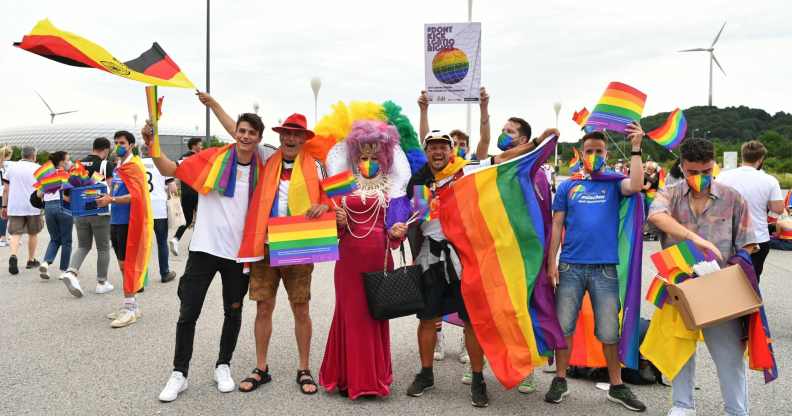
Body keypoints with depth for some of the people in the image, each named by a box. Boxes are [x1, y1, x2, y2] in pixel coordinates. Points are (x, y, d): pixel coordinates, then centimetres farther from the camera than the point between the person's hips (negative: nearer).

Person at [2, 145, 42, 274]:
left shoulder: (11, 167, 8)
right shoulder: (38, 168, 1)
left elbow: (6, 189, 7)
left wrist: (4, 206, 12)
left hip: (14, 207, 2)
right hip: (33, 207, -2)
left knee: (16, 234, 0)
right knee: (33, 234, 13)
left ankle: (13, 256, -24)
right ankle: (31, 260, 21)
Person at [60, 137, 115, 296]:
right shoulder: (107, 165, -8)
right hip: (99, 212, -5)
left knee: (83, 245, 15)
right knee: (103, 248, 8)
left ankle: (71, 272, -8)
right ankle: (102, 283, 13)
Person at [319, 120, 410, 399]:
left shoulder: (393, 180, 7)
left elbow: (396, 219, 7)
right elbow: (334, 223, 8)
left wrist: (397, 231, -14)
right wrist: (338, 221, -14)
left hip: (379, 256, 1)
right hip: (350, 255, -1)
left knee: (377, 314, 7)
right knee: (351, 314, 3)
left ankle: (373, 377, 18)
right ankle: (350, 377, 13)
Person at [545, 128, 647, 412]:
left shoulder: (614, 183, 7)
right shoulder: (567, 186, 8)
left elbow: (635, 186, -16)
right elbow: (557, 225, 6)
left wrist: (636, 148, -14)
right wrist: (551, 263, -1)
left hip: (605, 268, -1)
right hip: (570, 267, 1)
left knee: (609, 331, 7)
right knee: (563, 326, 7)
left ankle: (617, 386, 22)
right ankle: (560, 380, 22)